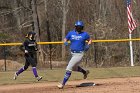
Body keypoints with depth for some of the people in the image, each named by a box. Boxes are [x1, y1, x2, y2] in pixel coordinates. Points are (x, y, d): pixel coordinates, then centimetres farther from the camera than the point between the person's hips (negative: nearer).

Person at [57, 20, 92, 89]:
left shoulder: (84, 34, -6)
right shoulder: (71, 33, 1)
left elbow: (90, 40, 8)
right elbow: (65, 39, 9)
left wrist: (88, 45, -11)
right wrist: (65, 42, -14)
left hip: (79, 54, -6)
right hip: (72, 53, 6)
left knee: (69, 68, -13)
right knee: (74, 68, 25)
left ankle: (63, 83, -9)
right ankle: (85, 72, 51)